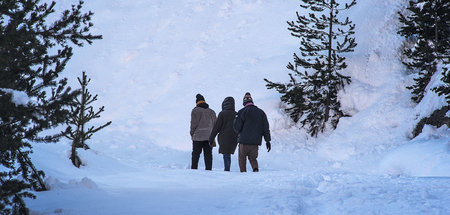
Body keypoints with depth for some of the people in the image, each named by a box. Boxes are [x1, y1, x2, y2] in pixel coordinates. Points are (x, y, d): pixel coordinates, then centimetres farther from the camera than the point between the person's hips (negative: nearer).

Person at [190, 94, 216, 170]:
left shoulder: (195, 111, -4)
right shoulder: (211, 111, 11)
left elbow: (193, 124, -8)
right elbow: (215, 124, 11)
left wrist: (192, 133, 3)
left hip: (198, 136, -4)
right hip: (209, 137, 4)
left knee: (195, 155, 3)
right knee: (208, 155, 4)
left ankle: (194, 169, 2)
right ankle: (208, 169, 0)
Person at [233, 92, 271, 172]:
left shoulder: (242, 112, -6)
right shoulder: (261, 112, 8)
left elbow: (236, 127, -8)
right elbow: (266, 127, 7)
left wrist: (239, 133, 15)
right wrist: (268, 141, 9)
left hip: (244, 141, -4)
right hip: (256, 141, 4)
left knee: (242, 159, 12)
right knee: (253, 158, 14)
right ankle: (255, 168, -14)